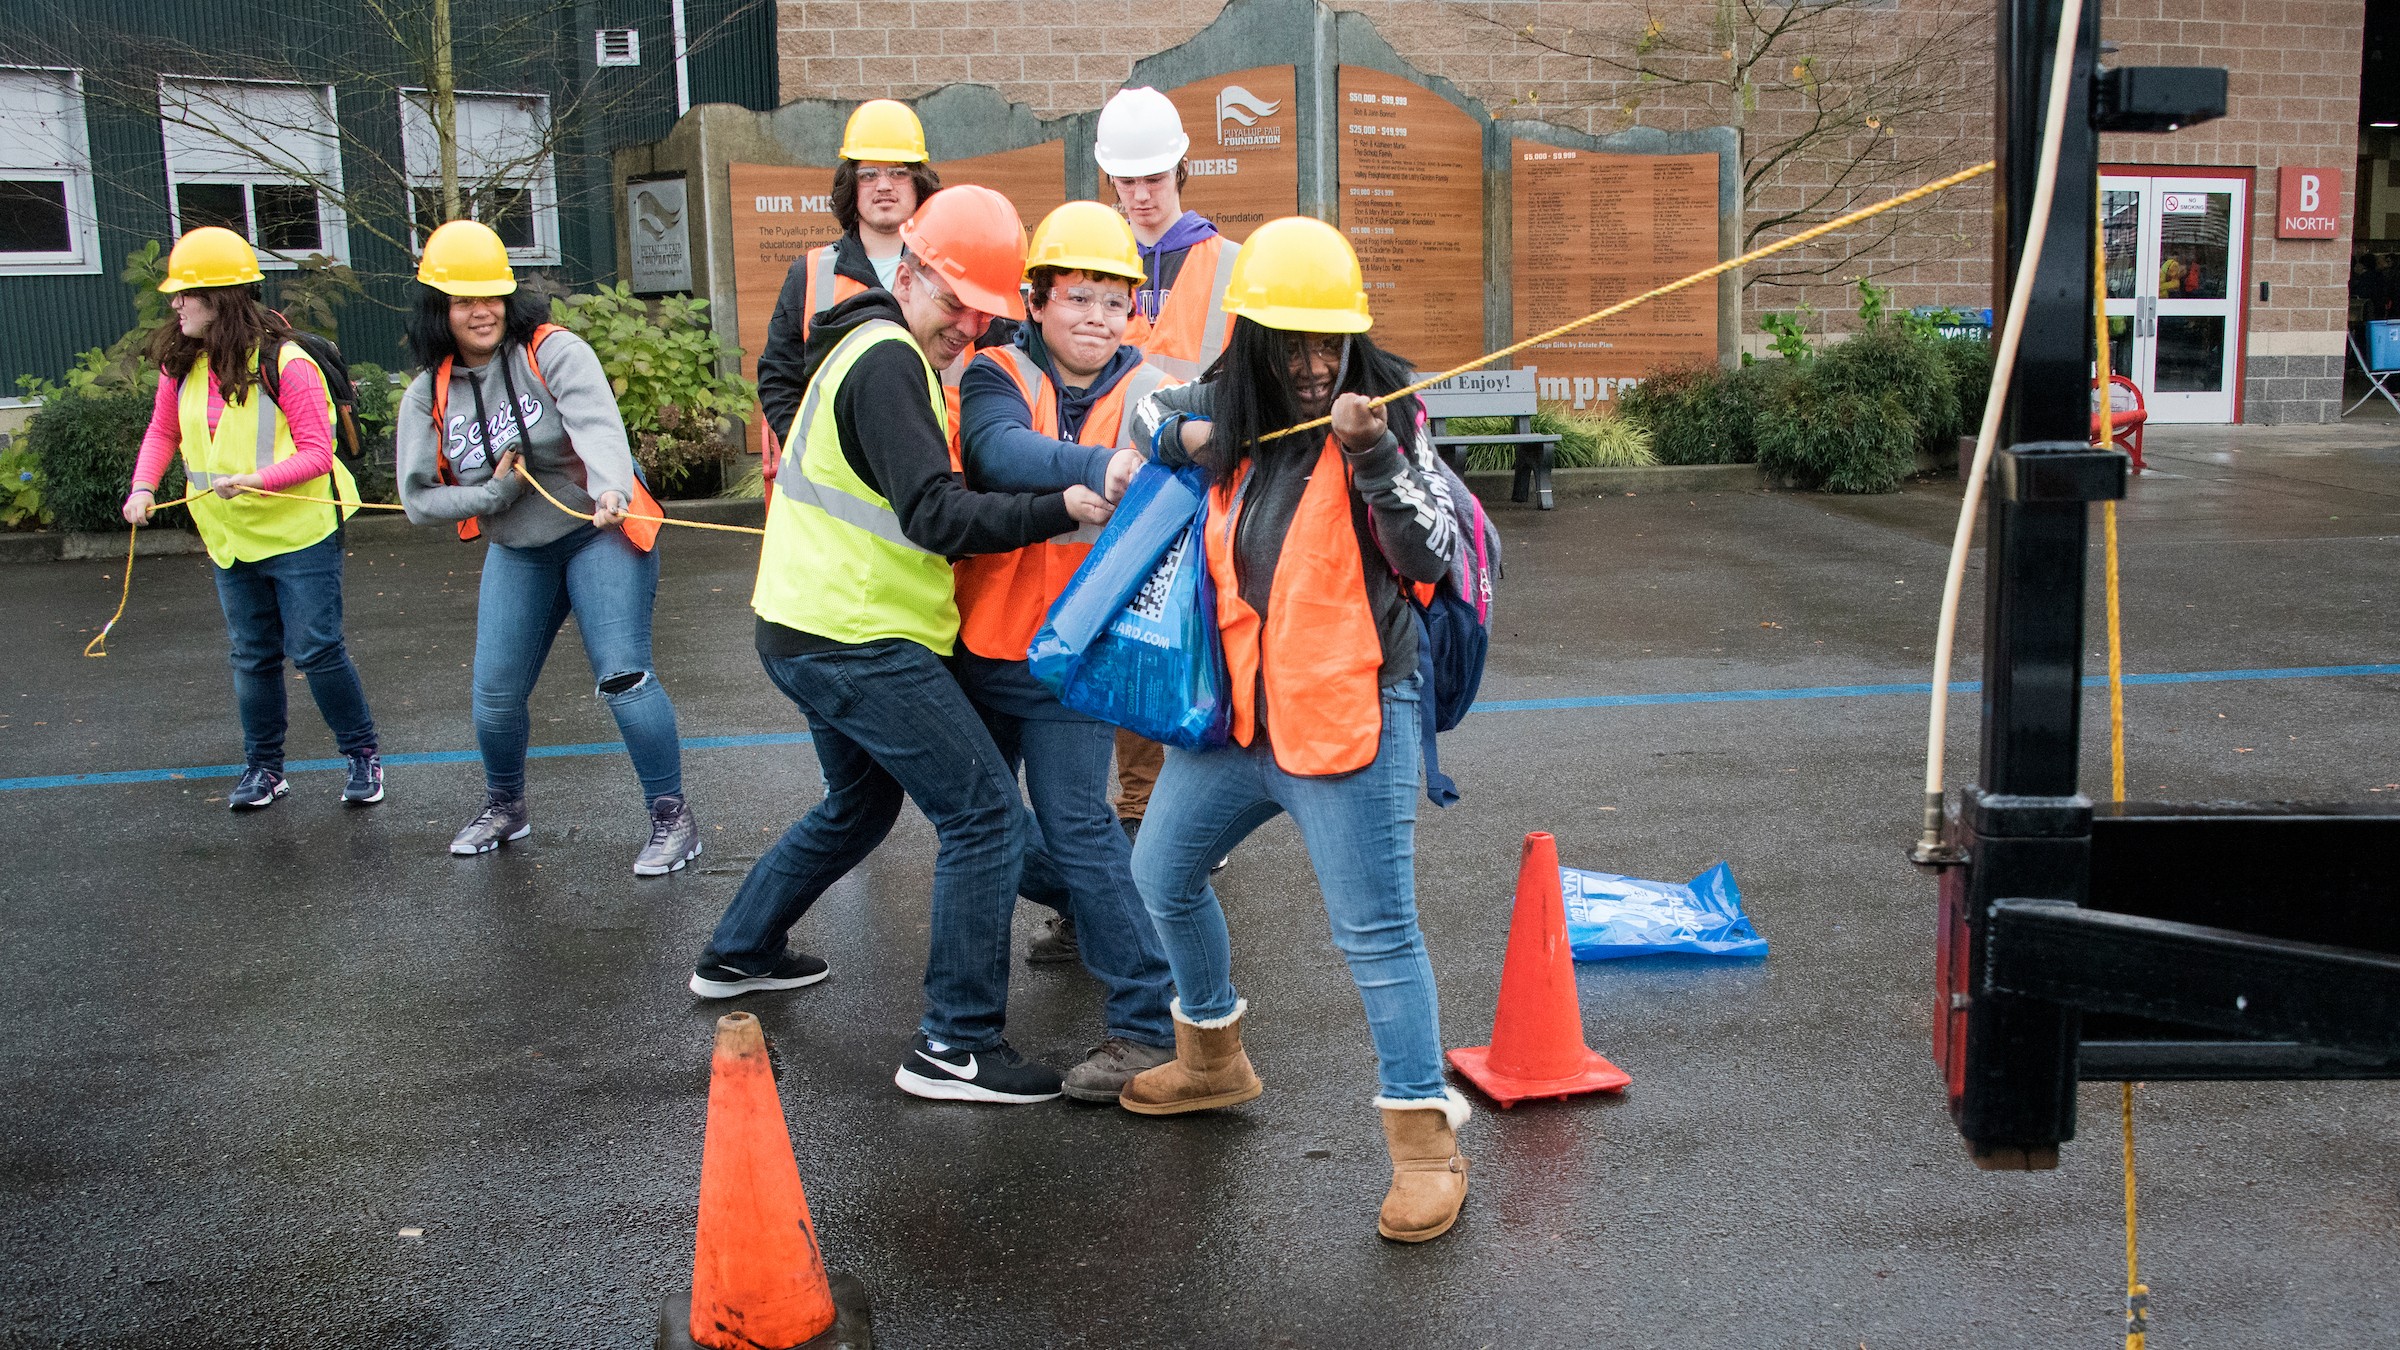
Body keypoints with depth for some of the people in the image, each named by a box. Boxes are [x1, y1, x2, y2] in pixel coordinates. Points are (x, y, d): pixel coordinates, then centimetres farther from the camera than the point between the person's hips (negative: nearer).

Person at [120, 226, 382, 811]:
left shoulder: (285, 363, -18)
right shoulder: (181, 365, 0)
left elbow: (317, 452, -18)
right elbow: (162, 432, 14)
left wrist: (256, 479, -31)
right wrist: (143, 487, -3)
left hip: (299, 532, -6)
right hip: (230, 539, 6)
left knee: (315, 649, -3)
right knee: (252, 656, 13)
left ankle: (363, 756, 12)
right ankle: (263, 767, 25)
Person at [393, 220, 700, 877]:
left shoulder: (553, 350, -13)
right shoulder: (429, 395, 1)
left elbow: (598, 424, -32)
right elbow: (419, 497, 0)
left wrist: (611, 489, -51)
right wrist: (495, 493, -17)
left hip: (600, 533, -5)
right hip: (516, 553, 5)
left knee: (623, 676, -14)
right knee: (496, 694, 7)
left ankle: (672, 818, -1)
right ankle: (505, 807, 34)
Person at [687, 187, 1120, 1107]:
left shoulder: (872, 350, 16)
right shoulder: (888, 361, -17)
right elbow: (937, 516, -28)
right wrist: (1063, 508, -33)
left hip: (817, 633, 11)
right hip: (859, 644, -11)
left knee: (859, 804, 29)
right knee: (986, 818, -9)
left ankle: (738, 953, 43)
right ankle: (956, 1046, -5)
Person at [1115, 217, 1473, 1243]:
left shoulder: (1386, 414, -10)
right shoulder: (1232, 415, 4)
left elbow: (1431, 558, -16)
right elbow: (1148, 409, 24)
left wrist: (1375, 456, -30)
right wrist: (1183, 433, 1)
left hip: (1349, 716, -7)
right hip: (1237, 713, 7)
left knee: (1376, 932, -7)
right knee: (1161, 875, 20)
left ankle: (1425, 1138, 7)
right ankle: (1212, 1057, 42)